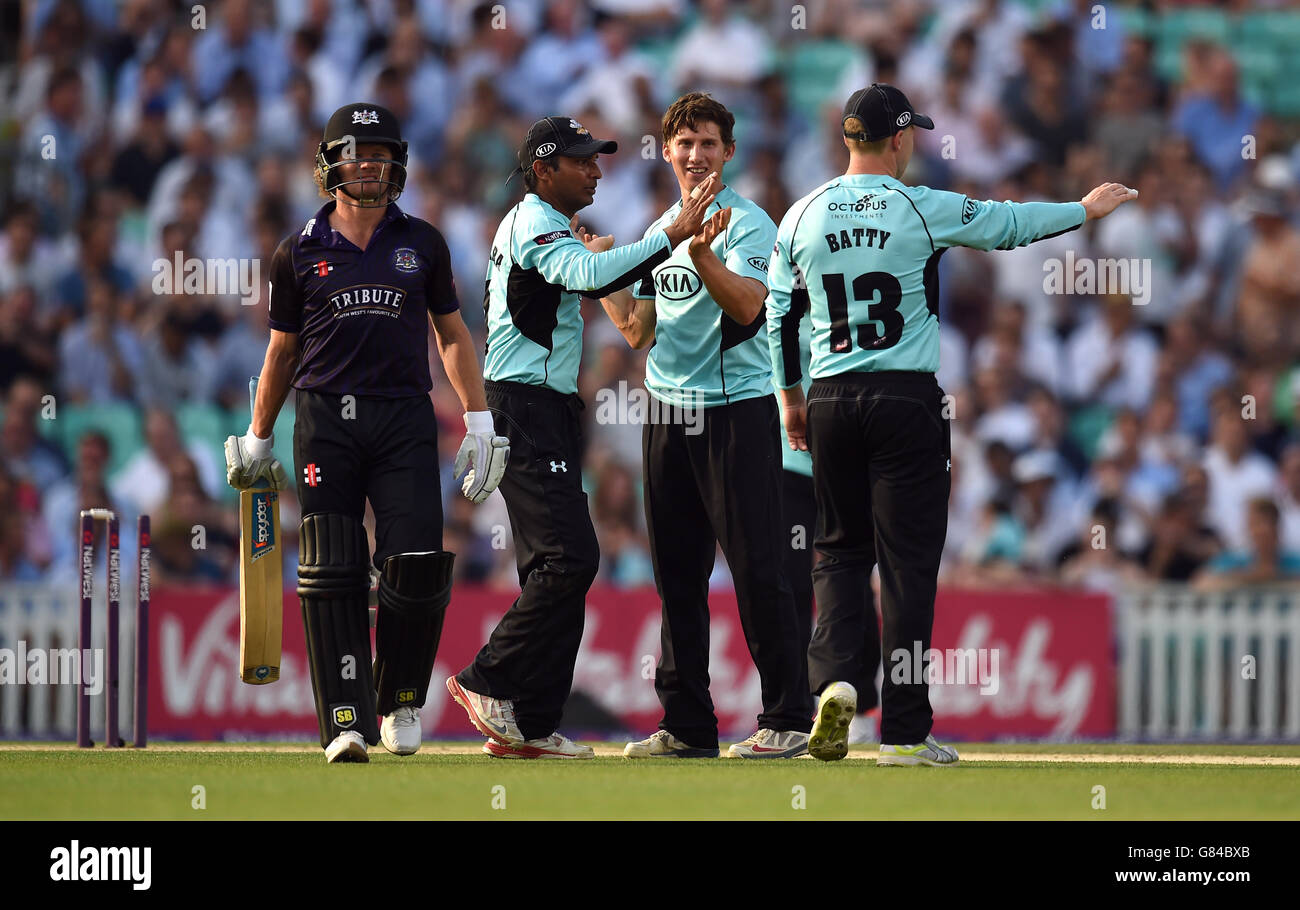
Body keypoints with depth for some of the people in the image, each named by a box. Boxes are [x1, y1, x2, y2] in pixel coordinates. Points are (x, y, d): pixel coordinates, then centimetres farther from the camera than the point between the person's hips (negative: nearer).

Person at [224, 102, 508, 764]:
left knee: (419, 562, -12)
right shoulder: (300, 254, 9)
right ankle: (347, 723, -5)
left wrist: (480, 422, 9)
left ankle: (400, 700, 9)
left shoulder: (422, 244, 12)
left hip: (404, 417, 1)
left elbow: (452, 334, 17)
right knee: (332, 572, -6)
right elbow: (282, 351, 17)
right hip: (325, 418, 0)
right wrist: (256, 440, 19)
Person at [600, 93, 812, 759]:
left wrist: (702, 254, -34)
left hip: (737, 410, -7)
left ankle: (787, 720, -5)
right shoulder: (659, 232, 17)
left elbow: (746, 305, -20)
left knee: (757, 570, -9)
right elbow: (637, 332, 19)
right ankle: (686, 723, 12)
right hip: (668, 415, 7)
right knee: (677, 573, 7)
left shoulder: (748, 223, -4)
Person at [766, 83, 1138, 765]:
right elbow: (1012, 224, 6)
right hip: (908, 399, -3)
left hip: (831, 401, 3)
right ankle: (904, 731, -1)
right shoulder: (924, 210, -7)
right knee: (909, 561, 0)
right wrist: (1086, 208, 22)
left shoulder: (802, 216, 3)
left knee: (840, 548, 15)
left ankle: (836, 674, -11)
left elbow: (780, 316, 9)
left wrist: (791, 398, 22)